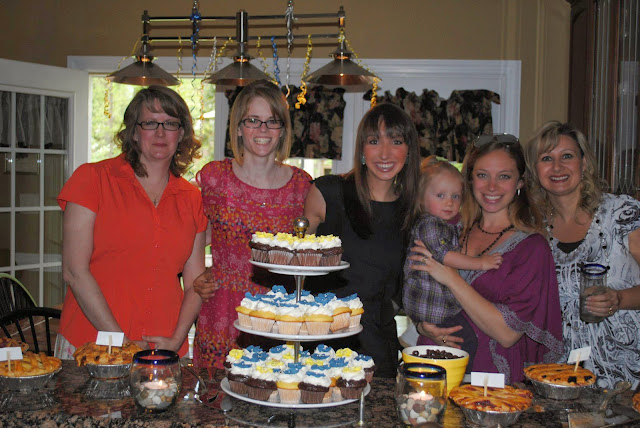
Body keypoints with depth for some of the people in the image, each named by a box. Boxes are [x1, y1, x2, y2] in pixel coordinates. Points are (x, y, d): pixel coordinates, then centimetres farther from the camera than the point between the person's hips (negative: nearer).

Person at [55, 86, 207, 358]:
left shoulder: (191, 198, 8)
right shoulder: (93, 178, -2)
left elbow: (195, 282, 10)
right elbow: (74, 271, -8)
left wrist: (176, 341, -5)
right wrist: (121, 342, -11)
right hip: (90, 345, -2)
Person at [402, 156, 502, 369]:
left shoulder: (450, 224, 15)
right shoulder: (428, 224, -15)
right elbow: (443, 255, -24)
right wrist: (479, 263, -23)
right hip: (430, 305, -9)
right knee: (468, 340, -11)